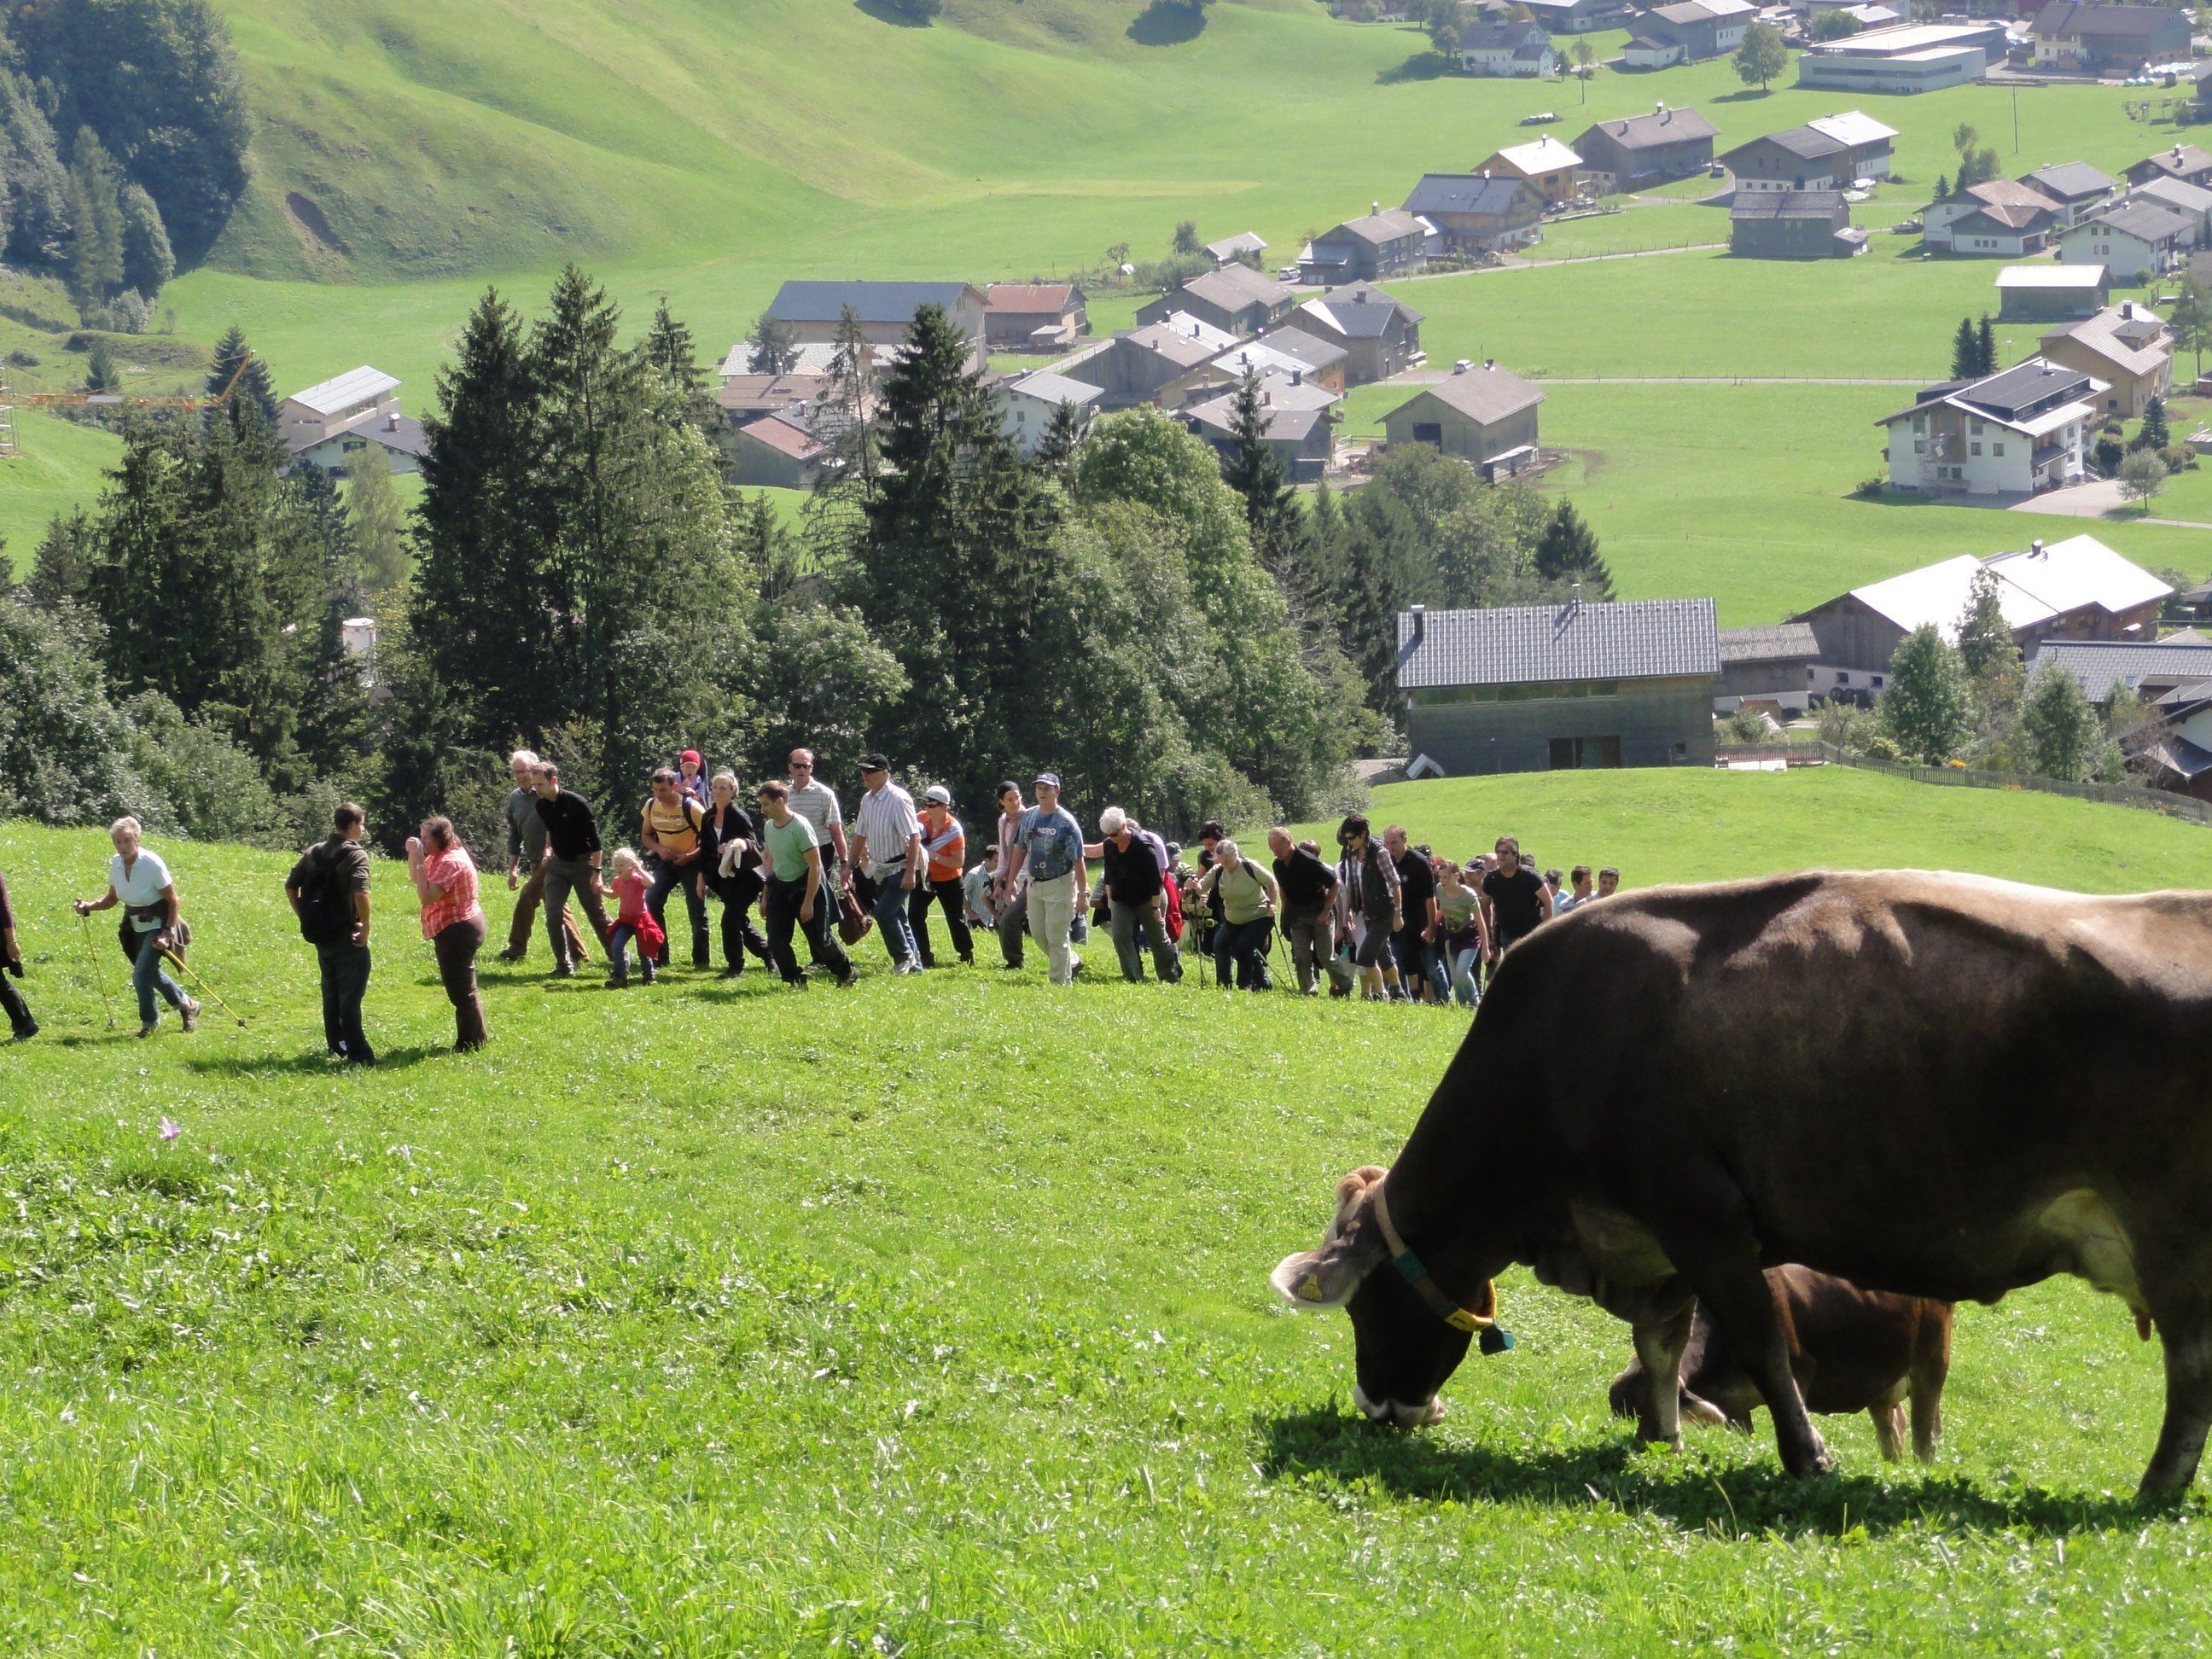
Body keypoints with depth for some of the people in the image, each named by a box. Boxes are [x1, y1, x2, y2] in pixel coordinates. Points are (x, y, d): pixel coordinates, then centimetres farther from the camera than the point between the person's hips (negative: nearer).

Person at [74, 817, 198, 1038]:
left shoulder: (152, 864, -23)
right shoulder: (116, 864, -4)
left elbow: (172, 901, -17)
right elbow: (112, 898, 10)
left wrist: (168, 934, -21)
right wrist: (88, 907, -7)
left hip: (158, 926, -7)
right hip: (136, 927, 7)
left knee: (141, 975, -13)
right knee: (151, 972, 18)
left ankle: (150, 1022, 8)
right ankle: (187, 1006, 41)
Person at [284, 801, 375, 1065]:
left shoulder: (313, 852, 8)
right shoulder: (356, 854, -14)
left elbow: (290, 887, 12)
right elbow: (360, 893, -28)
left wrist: (304, 918, 17)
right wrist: (365, 928, -16)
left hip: (319, 934, 7)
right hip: (346, 935, -7)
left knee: (331, 991, 20)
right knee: (351, 993, -5)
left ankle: (336, 1045, 30)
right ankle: (356, 1053, -8)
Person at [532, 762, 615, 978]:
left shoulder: (576, 803, -19)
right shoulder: (542, 806, -1)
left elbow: (594, 838, -16)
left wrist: (596, 871, -18)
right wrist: (549, 848, 6)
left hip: (582, 863, -5)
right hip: (557, 864, 5)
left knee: (597, 915, 3)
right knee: (553, 915, -8)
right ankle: (564, 966, 0)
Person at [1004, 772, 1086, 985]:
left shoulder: (1066, 822, -14)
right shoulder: (1029, 817, 5)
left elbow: (1078, 860, -14)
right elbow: (1020, 849, 14)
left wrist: (1083, 893, -17)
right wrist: (1011, 880, 11)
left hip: (1059, 885, -7)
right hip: (1034, 883, 7)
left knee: (1056, 936, -6)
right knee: (1038, 933, 11)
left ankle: (1061, 982, 3)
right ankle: (1072, 962, 30)